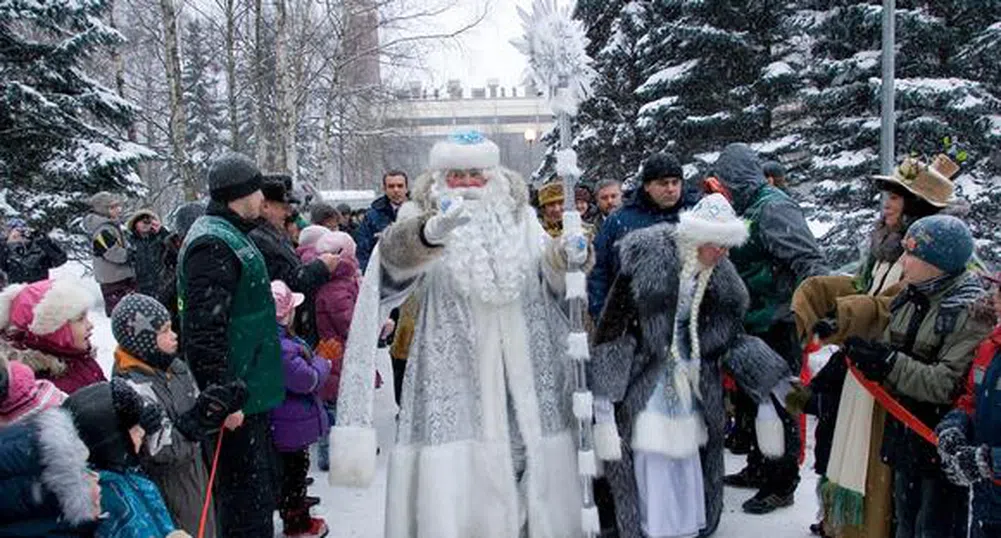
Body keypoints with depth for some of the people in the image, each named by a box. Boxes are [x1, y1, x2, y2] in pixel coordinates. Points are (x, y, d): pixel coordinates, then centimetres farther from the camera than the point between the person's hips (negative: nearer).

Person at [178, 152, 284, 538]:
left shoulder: (231, 235, 15)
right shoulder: (214, 244, -19)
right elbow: (204, 331, -26)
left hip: (251, 392, 11)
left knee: (262, 486, 22)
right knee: (247, 498, -1)